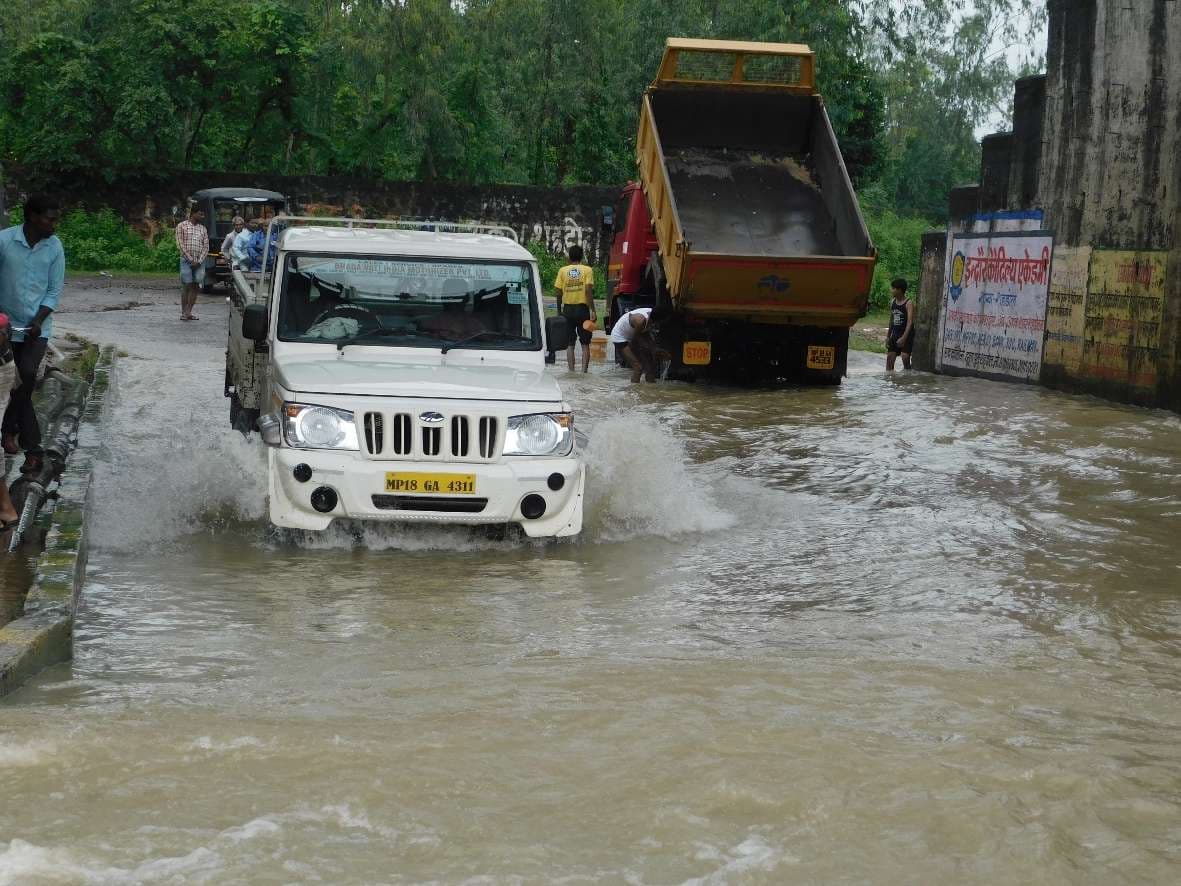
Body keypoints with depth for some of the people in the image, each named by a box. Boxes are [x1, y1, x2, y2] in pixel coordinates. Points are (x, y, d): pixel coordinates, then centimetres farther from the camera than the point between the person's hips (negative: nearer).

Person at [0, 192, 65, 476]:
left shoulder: (55, 247, -5)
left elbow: (54, 290, -1)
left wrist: (38, 321, -13)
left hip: (38, 327, 1)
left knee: (26, 376, -16)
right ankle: (32, 448, 14)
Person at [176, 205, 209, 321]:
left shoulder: (203, 229, 13)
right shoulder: (182, 226, 2)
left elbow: (206, 246, 8)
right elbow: (180, 244, -5)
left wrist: (199, 261, -6)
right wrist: (191, 259, -12)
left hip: (199, 262, 4)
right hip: (186, 260, -4)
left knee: (195, 287, 1)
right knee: (186, 286, -5)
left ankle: (189, 312, 7)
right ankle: (183, 312, 0)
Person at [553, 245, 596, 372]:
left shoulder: (562, 270, 3)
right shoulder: (587, 270, -2)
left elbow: (558, 292, 1)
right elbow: (588, 290, -12)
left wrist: (559, 311, 10)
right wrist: (592, 310, -10)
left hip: (568, 309, 1)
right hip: (583, 308, -1)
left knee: (570, 344, 7)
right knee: (585, 344, 6)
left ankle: (571, 371, 3)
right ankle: (584, 371, -1)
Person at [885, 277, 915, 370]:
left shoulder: (908, 303, -12)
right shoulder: (892, 303, 9)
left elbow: (910, 322, -20)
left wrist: (903, 338, -28)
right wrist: (888, 337, 15)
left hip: (906, 335, -7)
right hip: (895, 334, 7)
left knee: (905, 358, -12)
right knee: (889, 358, 4)